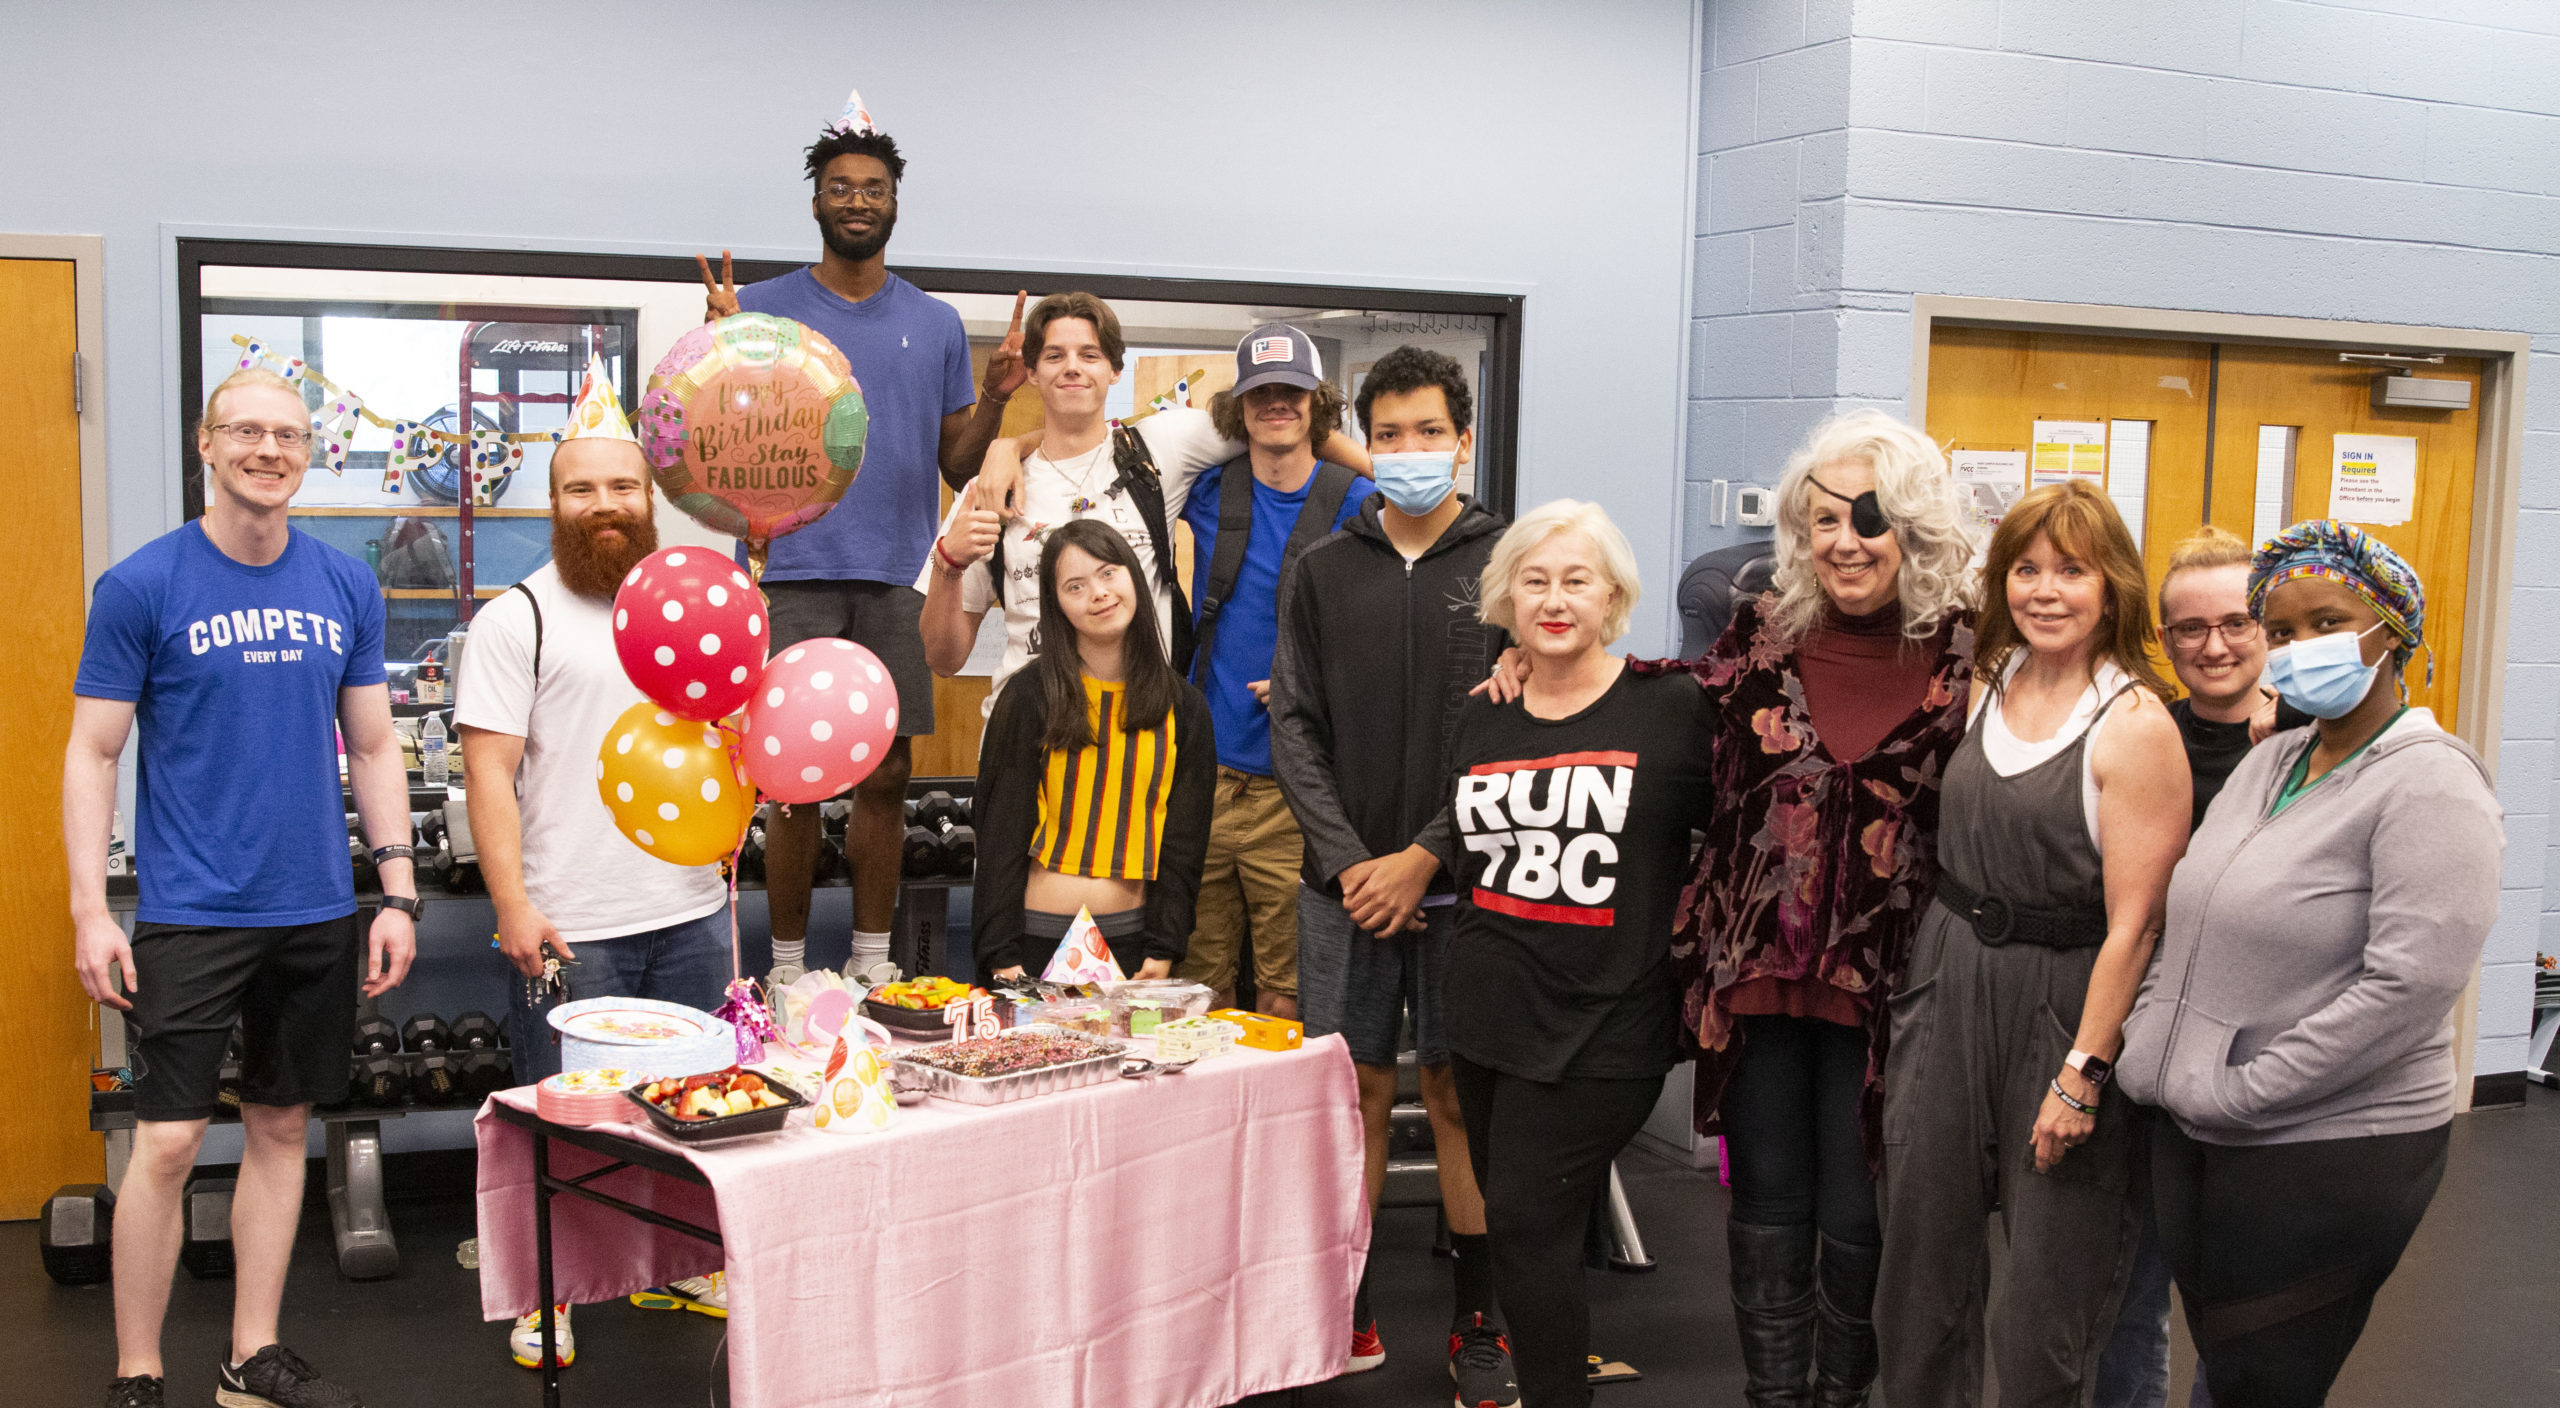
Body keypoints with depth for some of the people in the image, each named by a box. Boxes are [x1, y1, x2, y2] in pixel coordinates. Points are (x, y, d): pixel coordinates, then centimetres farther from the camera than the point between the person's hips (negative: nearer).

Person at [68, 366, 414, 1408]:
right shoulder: (141, 586, -5)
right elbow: (92, 755, -3)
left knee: (282, 1127, 11)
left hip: (319, 912, 4)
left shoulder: (347, 586, 5)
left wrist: (398, 892, 4)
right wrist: (90, 913, -9)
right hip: (190, 912, -4)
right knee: (168, 1140, -4)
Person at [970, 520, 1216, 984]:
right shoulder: (1030, 699, -3)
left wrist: (1163, 950, -2)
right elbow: (1000, 835, -3)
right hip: (1038, 936, -2)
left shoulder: (1182, 707, 5)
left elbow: (1184, 840, 6)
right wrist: (1001, 956, -8)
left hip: (1130, 938, 2)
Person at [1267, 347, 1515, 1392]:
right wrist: (1347, 861, -6)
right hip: (1343, 884, 2)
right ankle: (1346, 1312, 18)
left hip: (1460, 885, -2)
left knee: (1460, 1091, 3)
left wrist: (1423, 858, -10)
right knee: (1352, 1087, 6)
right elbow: (1294, 726, 5)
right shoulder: (1325, 570, 9)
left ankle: (1479, 1323, 15)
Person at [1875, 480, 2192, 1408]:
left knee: (2054, 1257, 7)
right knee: (1922, 1240, 12)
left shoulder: (2134, 723, -13)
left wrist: (2082, 1073, -17)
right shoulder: (1988, 683, 6)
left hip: (2062, 1004, -5)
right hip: (1946, 986, 6)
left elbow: (2133, 921, -16)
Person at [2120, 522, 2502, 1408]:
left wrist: (2241, 1091, -20)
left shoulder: (2430, 784, -13)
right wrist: (2150, 1037, 2)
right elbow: (2189, 927, 17)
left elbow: (2410, 983, -23)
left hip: (2330, 1152, -7)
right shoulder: (2269, 762, 11)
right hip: (2194, 1138, 7)